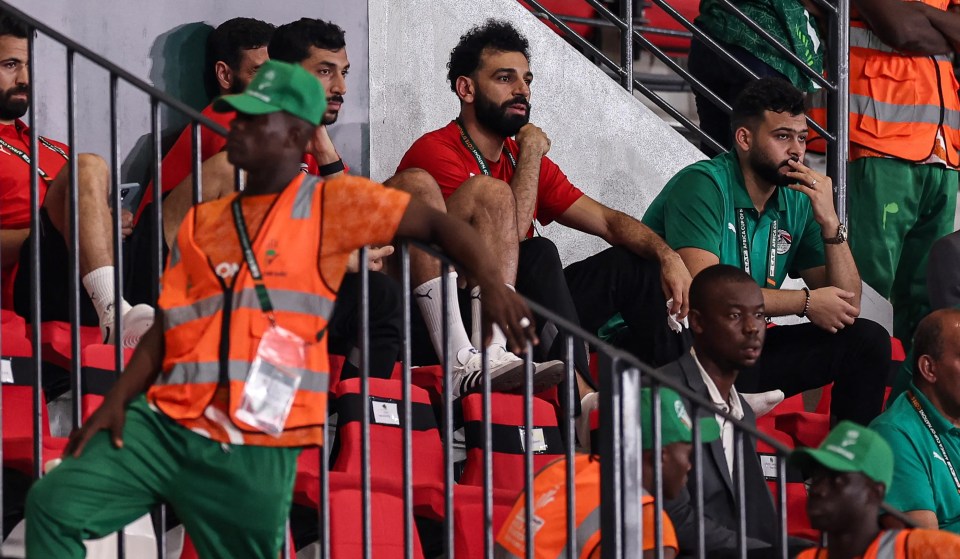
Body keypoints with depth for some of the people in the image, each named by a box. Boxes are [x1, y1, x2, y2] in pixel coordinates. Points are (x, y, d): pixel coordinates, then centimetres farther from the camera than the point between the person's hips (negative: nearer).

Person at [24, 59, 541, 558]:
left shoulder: (331, 205, 0)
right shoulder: (201, 224, 14)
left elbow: (437, 226, -2)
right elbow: (165, 330, 13)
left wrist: (492, 287, -19)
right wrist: (116, 400, -1)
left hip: (255, 453, -4)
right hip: (164, 425, 4)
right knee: (54, 505, -12)